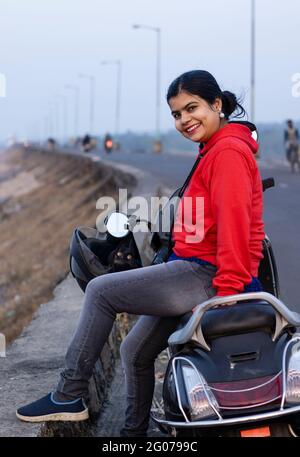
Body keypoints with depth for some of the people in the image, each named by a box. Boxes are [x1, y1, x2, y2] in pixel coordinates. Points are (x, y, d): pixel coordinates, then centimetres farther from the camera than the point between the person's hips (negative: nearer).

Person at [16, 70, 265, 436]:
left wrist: (226, 290, -24)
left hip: (207, 276, -10)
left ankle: (69, 396, 1)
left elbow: (234, 222, -21)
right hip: (203, 273, 10)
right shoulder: (216, 151, 19)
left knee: (101, 291, -7)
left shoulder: (228, 151, -13)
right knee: (135, 352, 17)